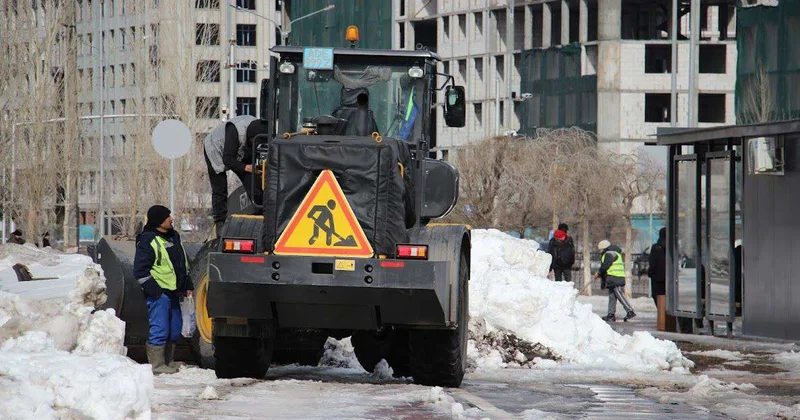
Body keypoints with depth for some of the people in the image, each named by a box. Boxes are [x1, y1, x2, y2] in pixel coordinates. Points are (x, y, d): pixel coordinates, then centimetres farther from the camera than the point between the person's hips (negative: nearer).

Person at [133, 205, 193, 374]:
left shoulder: (173, 237, 15)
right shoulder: (147, 241, -12)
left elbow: (182, 264, 25)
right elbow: (140, 270, -14)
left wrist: (187, 285, 19)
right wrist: (152, 289, -18)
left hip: (172, 292, 9)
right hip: (159, 293, -9)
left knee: (174, 329, 13)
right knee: (159, 329, -9)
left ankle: (168, 361, 23)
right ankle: (156, 364, -5)